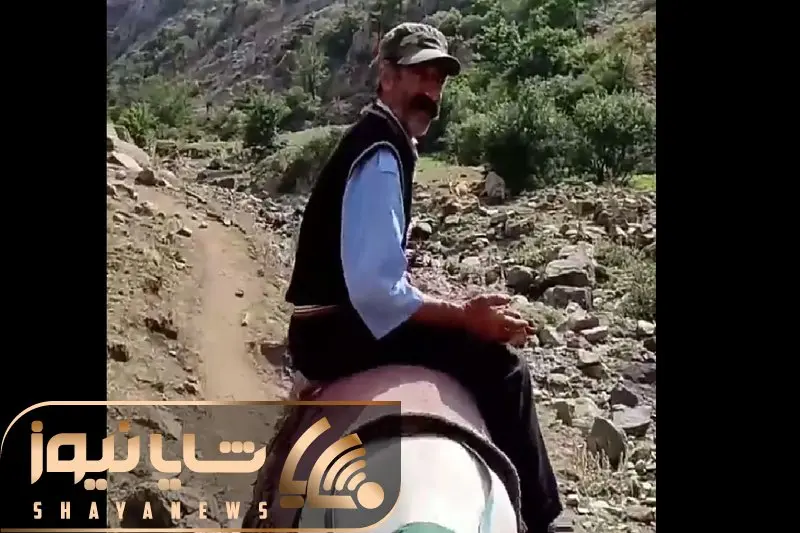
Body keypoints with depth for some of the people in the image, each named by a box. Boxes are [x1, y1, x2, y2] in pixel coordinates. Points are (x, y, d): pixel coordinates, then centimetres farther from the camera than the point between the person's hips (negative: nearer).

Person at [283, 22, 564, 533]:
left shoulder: (380, 143, 12)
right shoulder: (381, 156, -19)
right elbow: (375, 289, -28)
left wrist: (457, 307, 11)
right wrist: (465, 316, -21)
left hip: (335, 324, 10)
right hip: (337, 334, -10)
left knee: (478, 341, 23)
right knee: (501, 366, -15)